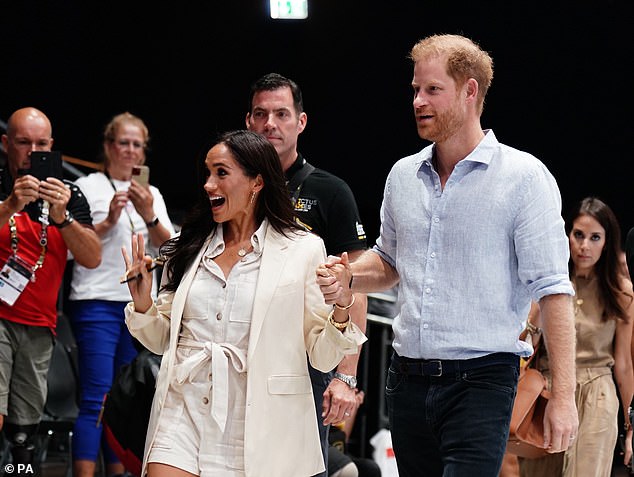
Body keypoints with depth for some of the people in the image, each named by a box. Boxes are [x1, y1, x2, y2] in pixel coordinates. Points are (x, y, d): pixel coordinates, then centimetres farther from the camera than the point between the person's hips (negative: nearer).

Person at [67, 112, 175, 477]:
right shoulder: (88, 187, 2)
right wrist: (109, 221, -15)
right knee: (97, 400, -12)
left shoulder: (151, 195, 16)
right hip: (97, 302, -5)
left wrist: (148, 215, -12)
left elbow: (168, 247, 5)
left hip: (139, 305, 5)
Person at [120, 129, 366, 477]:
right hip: (183, 418, 3)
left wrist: (340, 310, -19)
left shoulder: (303, 250, 0)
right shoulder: (190, 249, 10)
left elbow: (322, 357, -1)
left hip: (259, 428, -3)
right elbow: (162, 341, 17)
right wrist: (142, 303, -1)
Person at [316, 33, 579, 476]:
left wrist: (563, 394, -15)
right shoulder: (403, 175, 12)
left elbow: (552, 287, -9)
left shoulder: (523, 176, -5)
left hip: (482, 378, -6)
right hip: (408, 379, 6)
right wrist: (348, 277, 4)